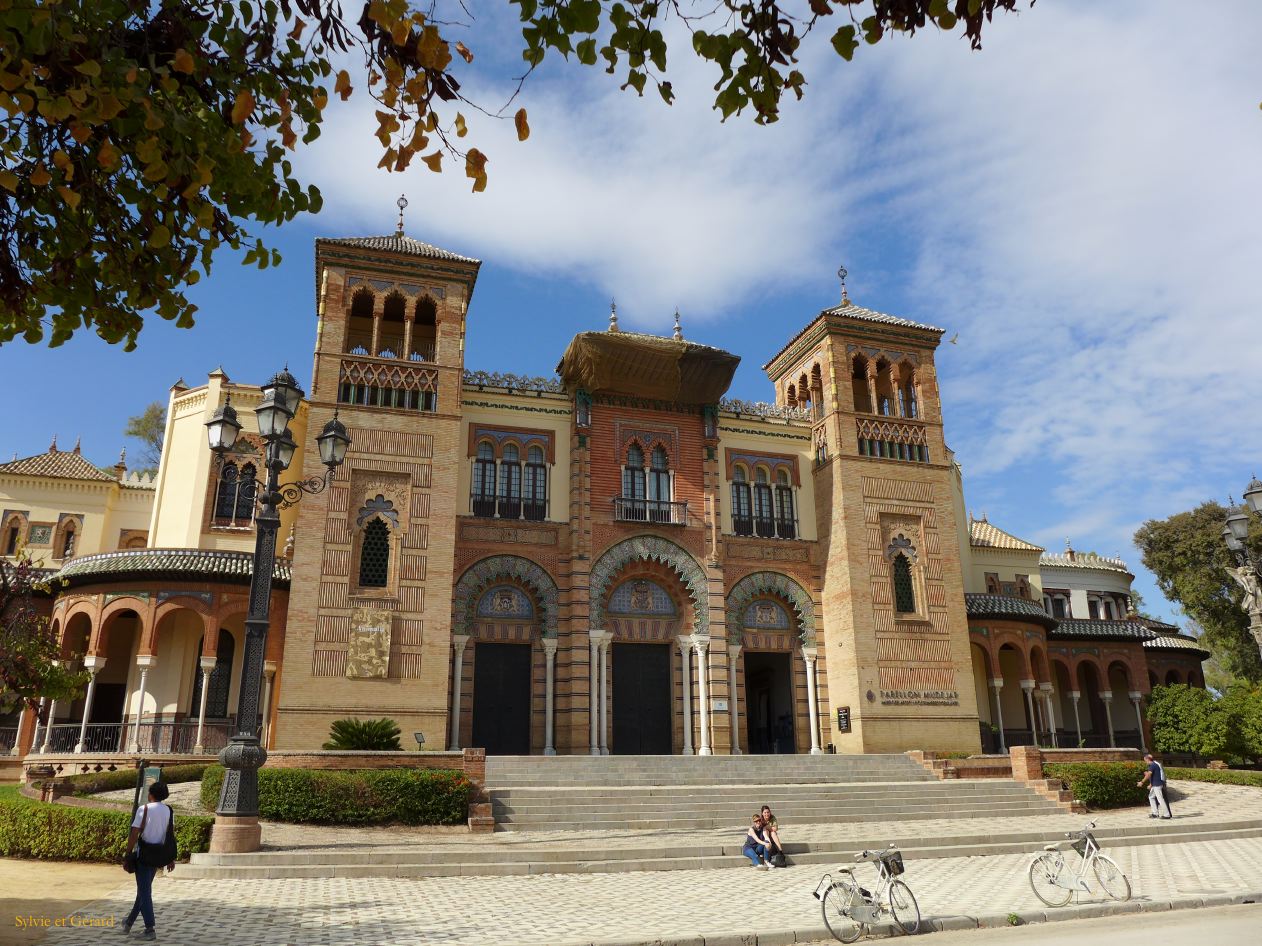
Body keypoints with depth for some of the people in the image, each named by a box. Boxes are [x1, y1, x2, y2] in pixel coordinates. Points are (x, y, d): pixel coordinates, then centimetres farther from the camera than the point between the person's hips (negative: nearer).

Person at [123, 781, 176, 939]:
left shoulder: (144, 809, -10)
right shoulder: (169, 811, 5)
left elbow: (134, 834, -16)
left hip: (144, 853, -5)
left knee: (144, 891, -1)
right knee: (144, 888, 21)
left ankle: (150, 929, -4)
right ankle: (129, 922, 35)